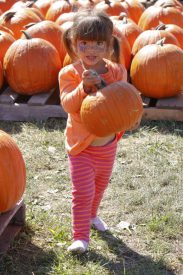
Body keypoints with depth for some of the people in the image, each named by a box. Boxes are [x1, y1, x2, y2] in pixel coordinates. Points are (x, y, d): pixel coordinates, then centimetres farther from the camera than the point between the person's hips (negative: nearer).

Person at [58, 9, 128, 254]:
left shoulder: (117, 72, -8)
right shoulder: (69, 73, -15)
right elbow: (68, 104, -25)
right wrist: (85, 86, -40)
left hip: (108, 143, 4)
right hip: (81, 144, -4)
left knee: (100, 186, 25)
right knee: (83, 191, -5)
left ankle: (91, 215, 52)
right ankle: (81, 236, 8)